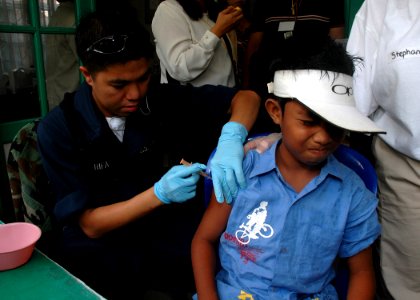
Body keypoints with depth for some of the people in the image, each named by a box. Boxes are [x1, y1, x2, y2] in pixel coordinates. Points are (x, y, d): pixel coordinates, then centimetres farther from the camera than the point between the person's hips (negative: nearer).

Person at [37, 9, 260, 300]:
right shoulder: (58, 129, -12)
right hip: (101, 248, -2)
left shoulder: (162, 100, -6)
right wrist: (159, 193, -28)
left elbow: (246, 97, -3)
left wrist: (231, 137, -25)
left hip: (171, 234, 3)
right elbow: (90, 225, -12)